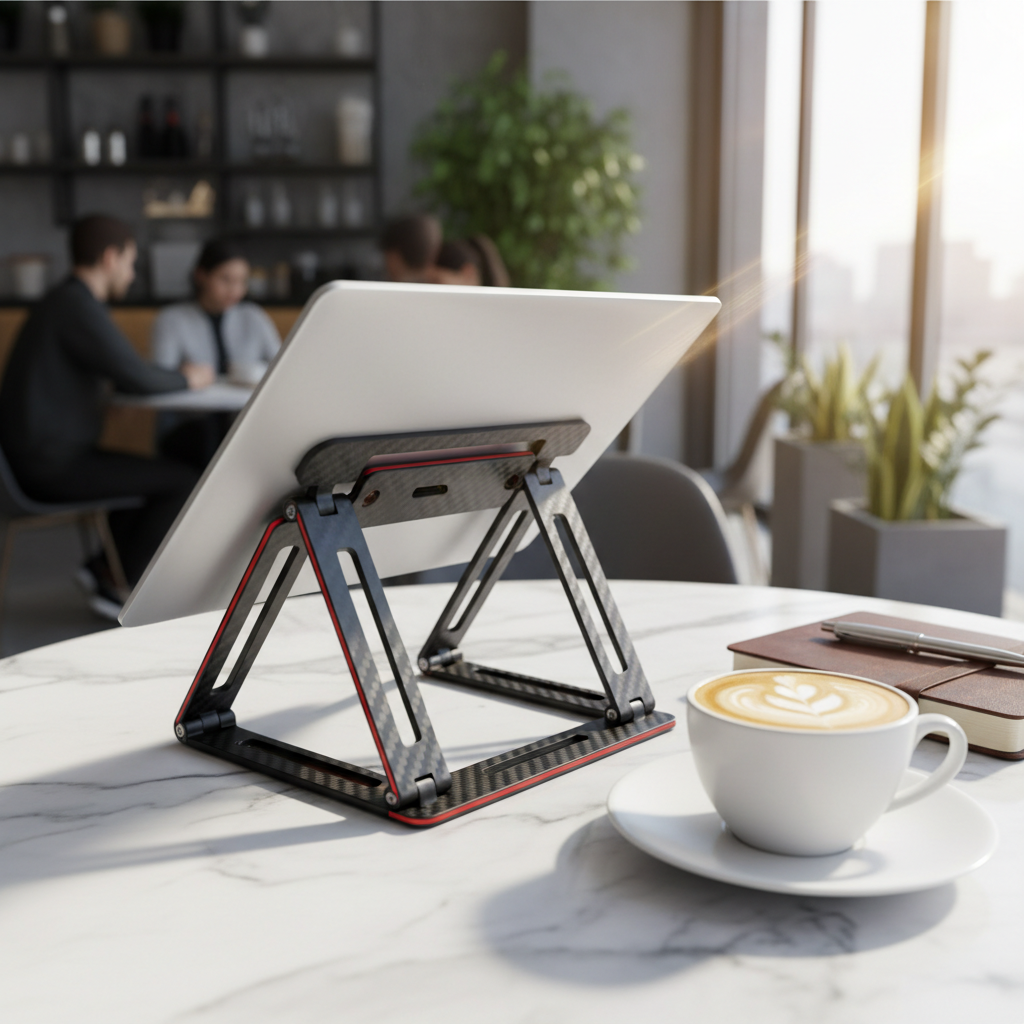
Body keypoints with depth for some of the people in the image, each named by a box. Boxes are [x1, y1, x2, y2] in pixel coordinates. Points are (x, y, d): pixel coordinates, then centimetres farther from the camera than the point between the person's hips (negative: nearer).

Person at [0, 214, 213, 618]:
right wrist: (185, 380, 0)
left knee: (161, 474, 21)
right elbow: (135, 378, -20)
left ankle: (105, 566, 14)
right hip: (53, 463, -11)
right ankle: (115, 582, 0)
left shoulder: (64, 301, 17)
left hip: (42, 455, 11)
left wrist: (176, 375, 13)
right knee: (183, 483, -9)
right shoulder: (79, 306, -16)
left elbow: (116, 371, 24)